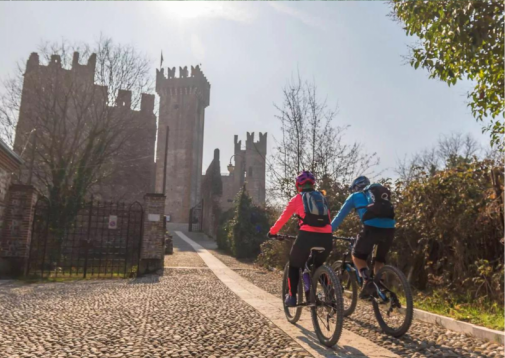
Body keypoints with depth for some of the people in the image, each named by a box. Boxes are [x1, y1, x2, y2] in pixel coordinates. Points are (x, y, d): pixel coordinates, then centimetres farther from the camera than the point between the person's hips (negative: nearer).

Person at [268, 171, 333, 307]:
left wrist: (272, 232, 27)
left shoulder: (297, 198, 11)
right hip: (326, 238, 4)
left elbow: (283, 218, 14)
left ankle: (292, 297, 17)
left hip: (307, 236, -4)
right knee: (318, 265, 31)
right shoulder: (322, 198, 22)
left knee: (294, 265, 20)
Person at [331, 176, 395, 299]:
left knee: (357, 256, 17)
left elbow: (340, 217, 24)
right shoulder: (380, 193, 33)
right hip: (389, 229, 4)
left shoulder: (355, 196, 21)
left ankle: (367, 281, -4)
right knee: (380, 260, 25)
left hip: (371, 228, -4)